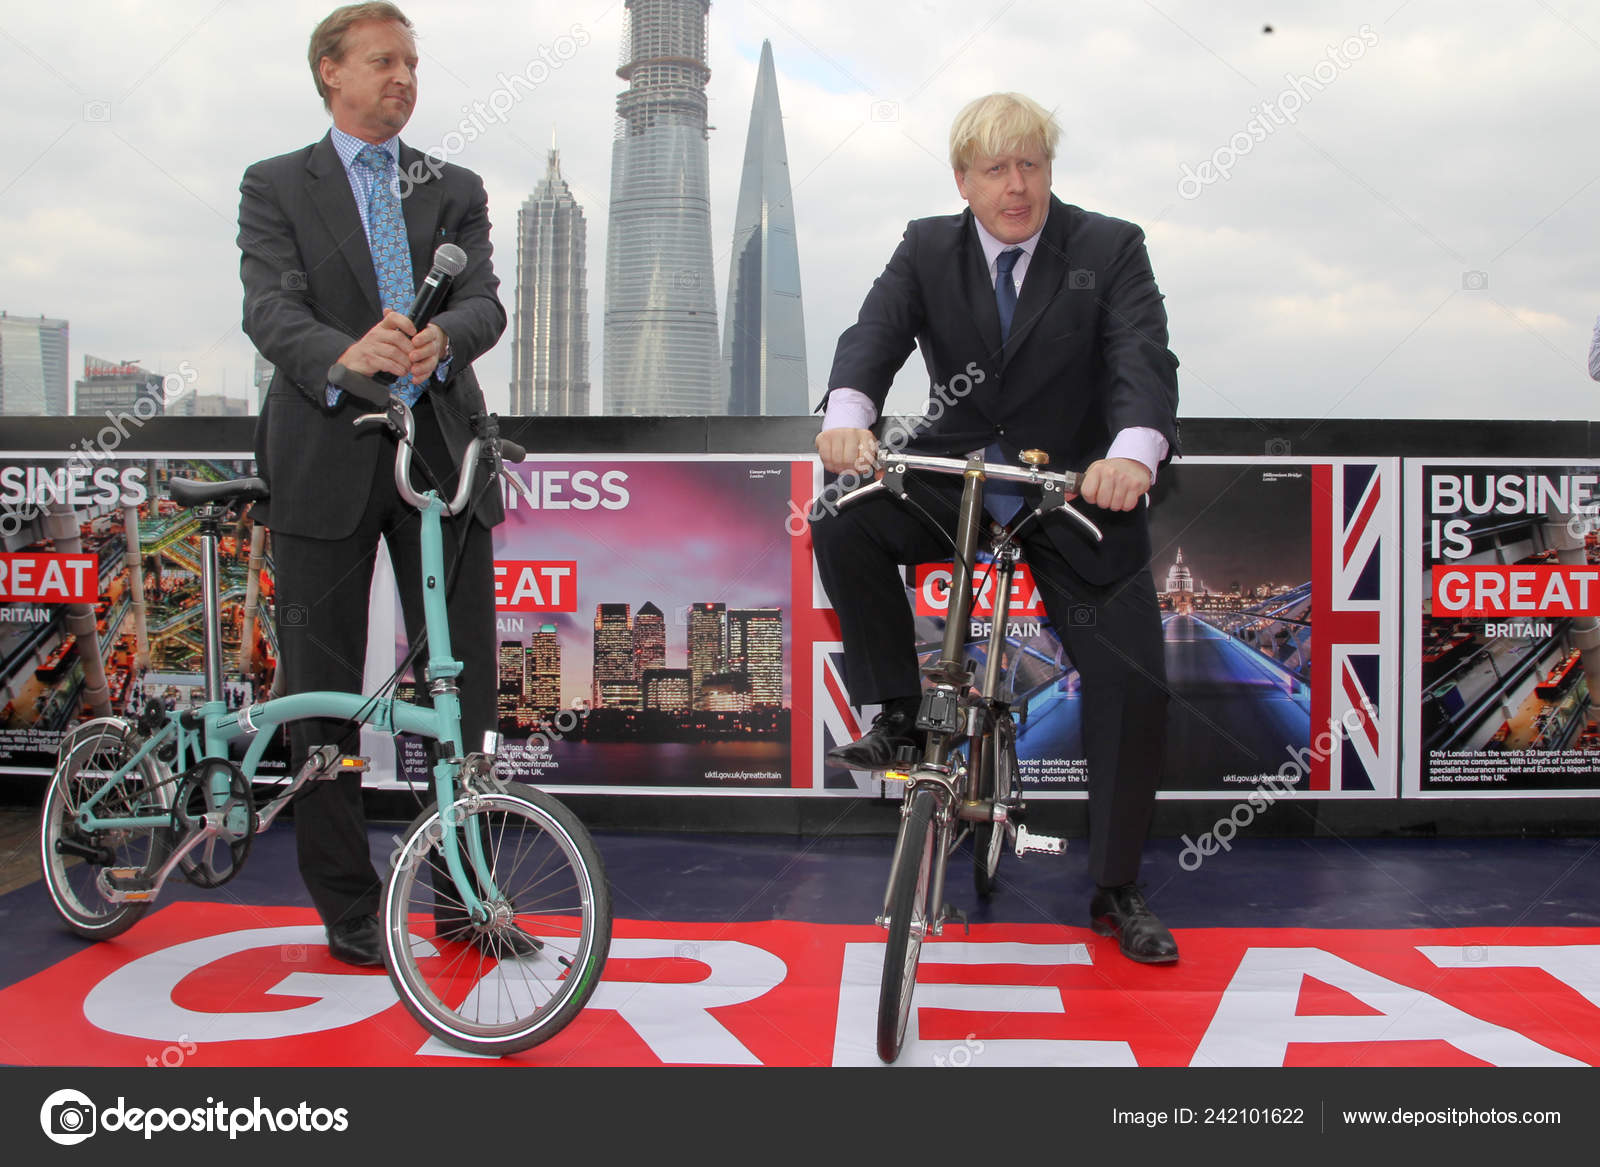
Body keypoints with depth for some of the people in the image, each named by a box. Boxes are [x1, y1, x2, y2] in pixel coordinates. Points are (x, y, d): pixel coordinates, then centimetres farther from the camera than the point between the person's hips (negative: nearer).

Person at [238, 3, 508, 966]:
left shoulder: (456, 190, 15)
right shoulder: (277, 187, 8)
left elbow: (485, 302, -1)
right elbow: (272, 309, -8)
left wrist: (439, 338, -25)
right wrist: (343, 357, -30)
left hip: (443, 458, 2)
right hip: (326, 460, -1)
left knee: (464, 684, 2)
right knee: (323, 695, 4)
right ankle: (349, 905, 18)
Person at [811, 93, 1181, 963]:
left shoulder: (1110, 249, -5)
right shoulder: (927, 249, 1)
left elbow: (1145, 361, -20)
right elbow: (875, 334, -15)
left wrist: (1131, 451, -42)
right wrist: (847, 413, -39)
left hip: (1078, 492, -1)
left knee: (1133, 685, -6)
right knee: (843, 527, -26)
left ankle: (1116, 892, 12)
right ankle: (896, 718, -7)